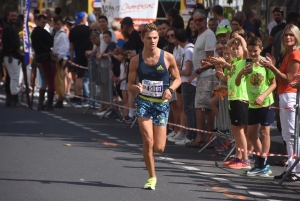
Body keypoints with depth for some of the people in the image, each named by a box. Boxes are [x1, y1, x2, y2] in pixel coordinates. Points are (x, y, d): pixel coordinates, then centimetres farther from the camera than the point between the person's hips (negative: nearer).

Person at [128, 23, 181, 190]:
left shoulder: (168, 58, -4)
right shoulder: (136, 60, -2)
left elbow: (178, 79, 7)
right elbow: (130, 84, 6)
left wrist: (170, 89, -13)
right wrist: (136, 88, -18)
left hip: (162, 103, 0)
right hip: (144, 102, 0)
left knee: (159, 148, -2)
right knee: (148, 141, -16)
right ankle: (152, 177, 2)